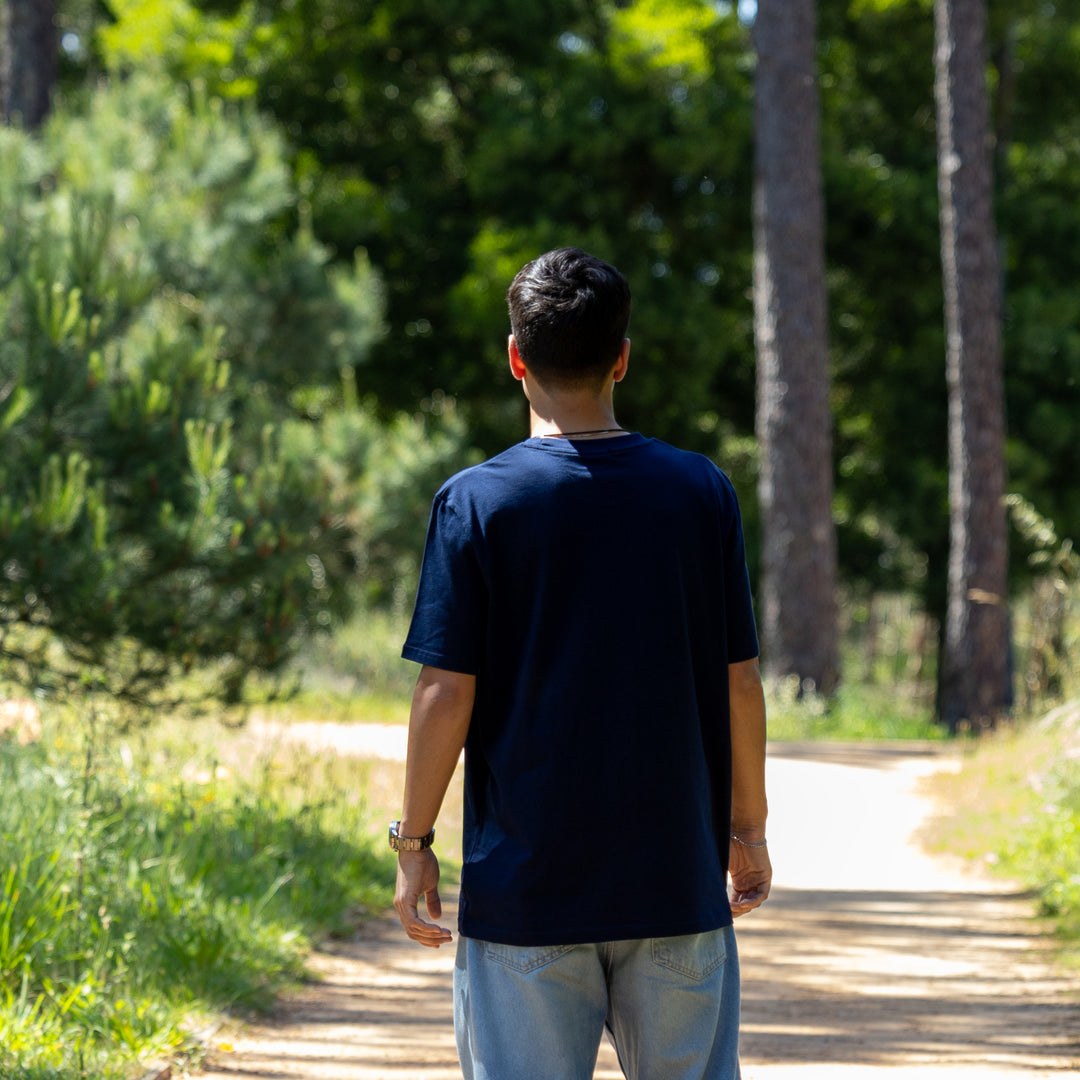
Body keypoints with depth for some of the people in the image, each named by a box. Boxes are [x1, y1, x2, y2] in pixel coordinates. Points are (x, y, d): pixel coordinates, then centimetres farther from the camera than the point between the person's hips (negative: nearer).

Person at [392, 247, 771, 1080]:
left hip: (523, 887, -2)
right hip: (677, 880, 2)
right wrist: (748, 829, 14)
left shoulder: (476, 502, -6)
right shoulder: (701, 491, 0)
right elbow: (740, 682, 3)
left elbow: (447, 692, -8)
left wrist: (413, 840, 3)